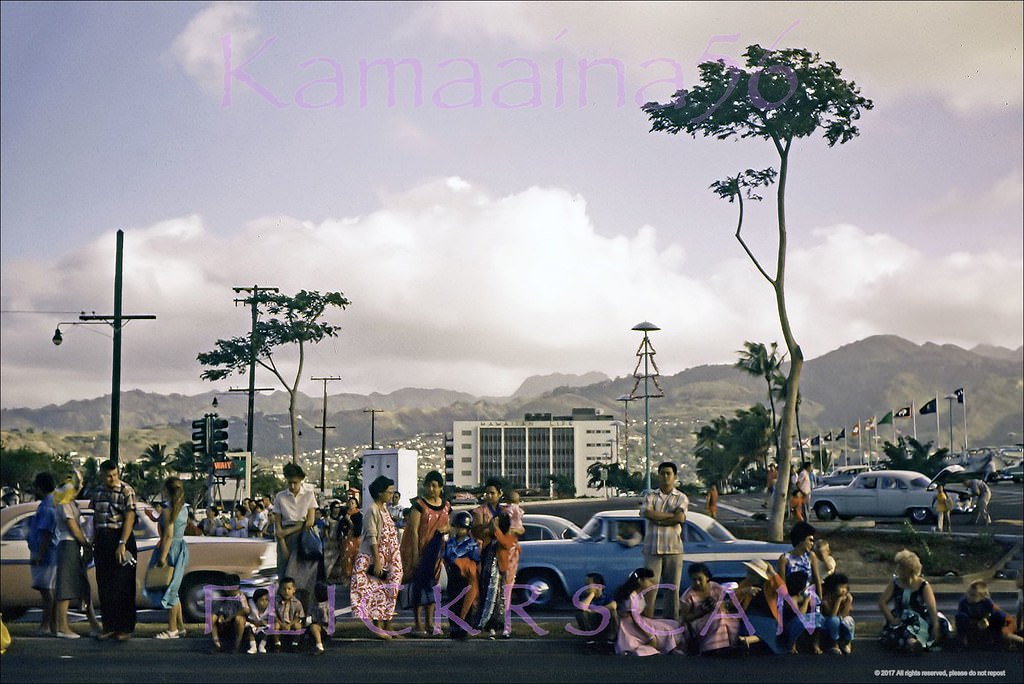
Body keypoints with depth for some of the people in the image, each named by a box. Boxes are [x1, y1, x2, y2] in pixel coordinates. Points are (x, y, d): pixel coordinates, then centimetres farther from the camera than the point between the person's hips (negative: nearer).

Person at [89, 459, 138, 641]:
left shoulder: (126, 490, -10)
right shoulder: (97, 491, 10)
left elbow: (130, 518, -15)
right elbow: (95, 518, 18)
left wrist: (122, 544, -22)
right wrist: (94, 541, 15)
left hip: (120, 538, -6)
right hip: (102, 541, 6)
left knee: (122, 586, -3)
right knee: (104, 586, 8)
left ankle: (125, 628, 3)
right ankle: (109, 627, 17)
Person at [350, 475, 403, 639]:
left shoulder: (384, 509, 14)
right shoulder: (373, 510, -13)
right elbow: (372, 537, -18)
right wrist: (377, 560, -22)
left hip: (389, 560, 9)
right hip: (376, 559, -9)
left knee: (389, 592, 9)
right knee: (378, 591, -7)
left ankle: (387, 627, 14)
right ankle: (378, 627, -2)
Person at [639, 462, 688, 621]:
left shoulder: (681, 498, 6)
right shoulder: (651, 496, 9)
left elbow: (680, 518, -12)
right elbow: (647, 513, -12)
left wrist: (658, 519, -8)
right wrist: (671, 515, -10)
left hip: (673, 548, 0)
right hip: (652, 548, 0)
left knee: (673, 588, 6)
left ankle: (674, 621, 14)